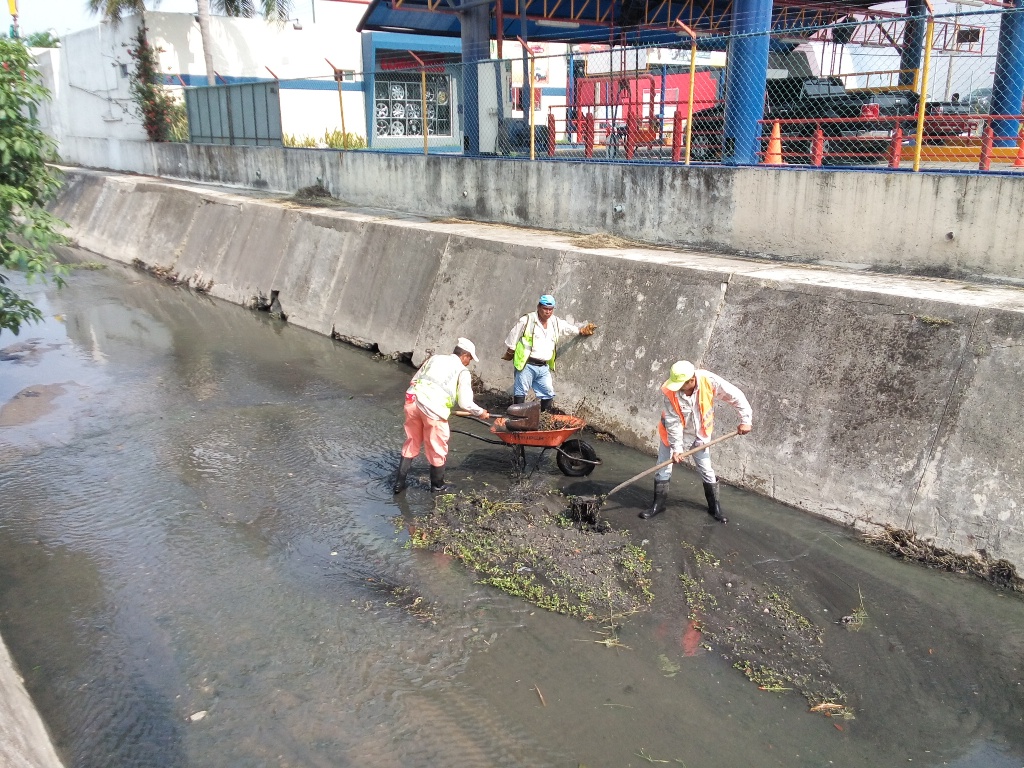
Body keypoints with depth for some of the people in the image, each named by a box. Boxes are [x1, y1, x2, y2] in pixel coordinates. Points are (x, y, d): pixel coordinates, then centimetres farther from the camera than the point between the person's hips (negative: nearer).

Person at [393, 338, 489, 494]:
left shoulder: (434, 358, 22)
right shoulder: (462, 371, 7)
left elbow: (414, 380, 20)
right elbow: (465, 403, 3)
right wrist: (480, 413, 20)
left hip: (413, 400, 6)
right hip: (433, 408, -6)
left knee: (411, 443, 21)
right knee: (437, 448, 13)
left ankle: (399, 482, 26)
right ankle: (437, 486, 29)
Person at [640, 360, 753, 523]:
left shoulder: (709, 381, -31)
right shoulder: (670, 392, -31)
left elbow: (736, 396, -18)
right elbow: (673, 423, -24)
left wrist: (746, 420, -16)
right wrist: (676, 448, -22)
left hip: (700, 434, 1)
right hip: (673, 433, -1)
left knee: (706, 471, 8)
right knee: (663, 469, 1)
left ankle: (715, 507, 24)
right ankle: (659, 504, 18)